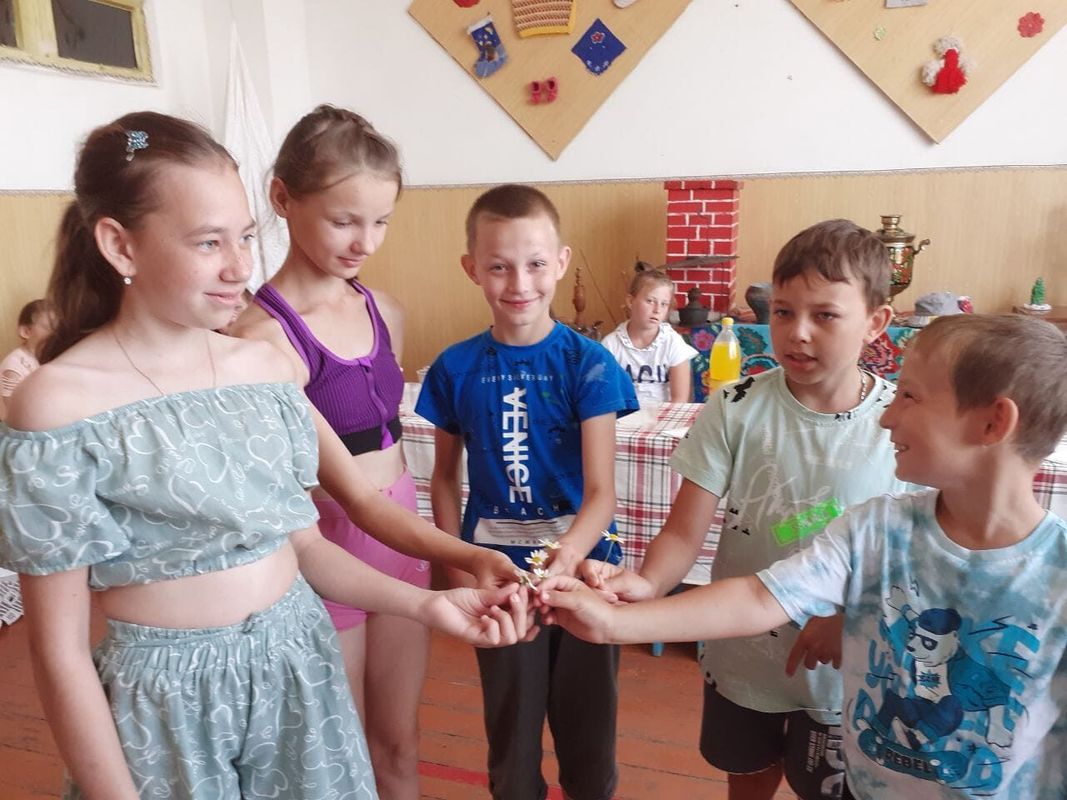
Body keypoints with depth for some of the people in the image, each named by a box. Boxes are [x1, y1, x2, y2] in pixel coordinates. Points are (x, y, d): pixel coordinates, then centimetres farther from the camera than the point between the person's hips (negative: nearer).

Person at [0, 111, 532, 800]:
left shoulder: (265, 366, -2)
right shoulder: (58, 404, -16)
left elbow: (303, 542, 3)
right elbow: (59, 647, -11)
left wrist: (429, 605, -7)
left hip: (301, 666, 5)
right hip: (171, 699, -4)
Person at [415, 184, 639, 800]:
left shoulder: (588, 363, -12)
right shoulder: (457, 368, -5)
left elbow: (602, 491, -18)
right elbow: (445, 478, 5)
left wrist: (568, 554, -36)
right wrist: (460, 571, -4)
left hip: (580, 565, -1)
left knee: (588, 732, 15)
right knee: (511, 731, 18)